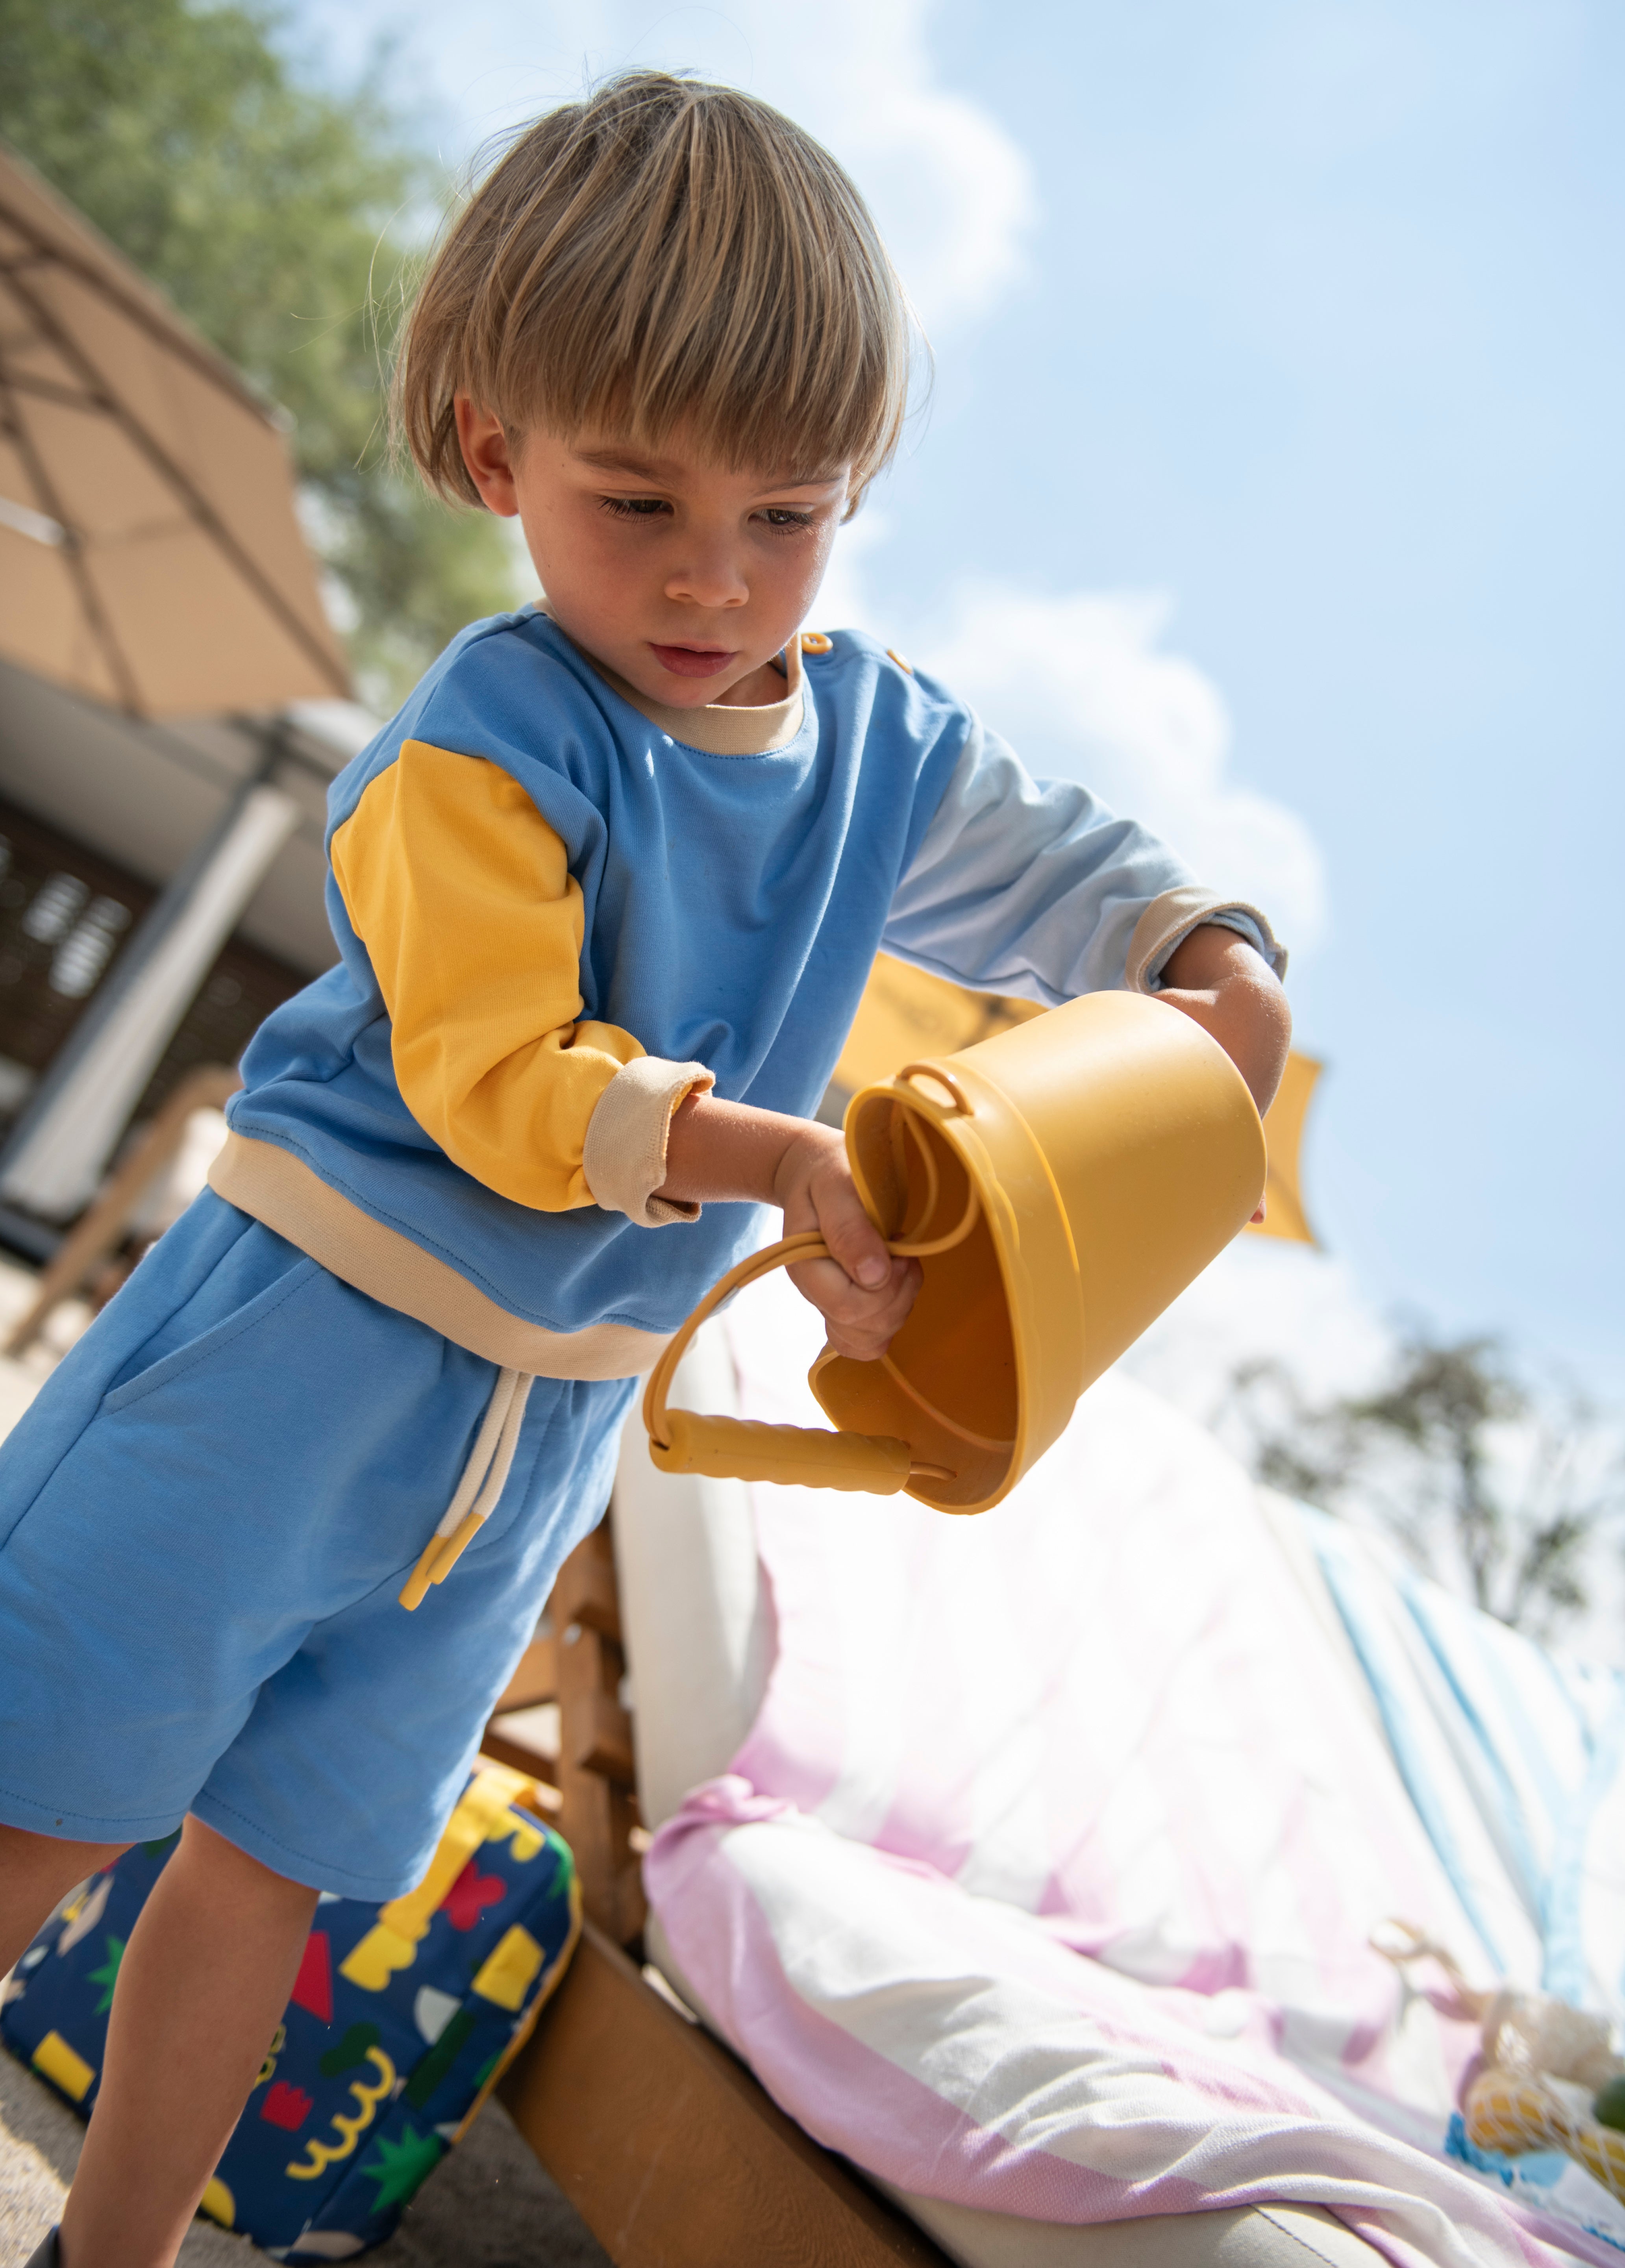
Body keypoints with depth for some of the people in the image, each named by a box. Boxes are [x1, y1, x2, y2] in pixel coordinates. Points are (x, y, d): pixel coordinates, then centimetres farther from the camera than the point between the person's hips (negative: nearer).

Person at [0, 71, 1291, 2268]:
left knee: (280, 1854, 17)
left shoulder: (890, 743, 3)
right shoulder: (490, 741, -17)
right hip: (300, 1345, -5)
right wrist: (776, 1156, -30)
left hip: (539, 1424, 5)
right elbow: (496, 1082, -22)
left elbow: (1066, 863, 15)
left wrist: (1221, 964, -3)